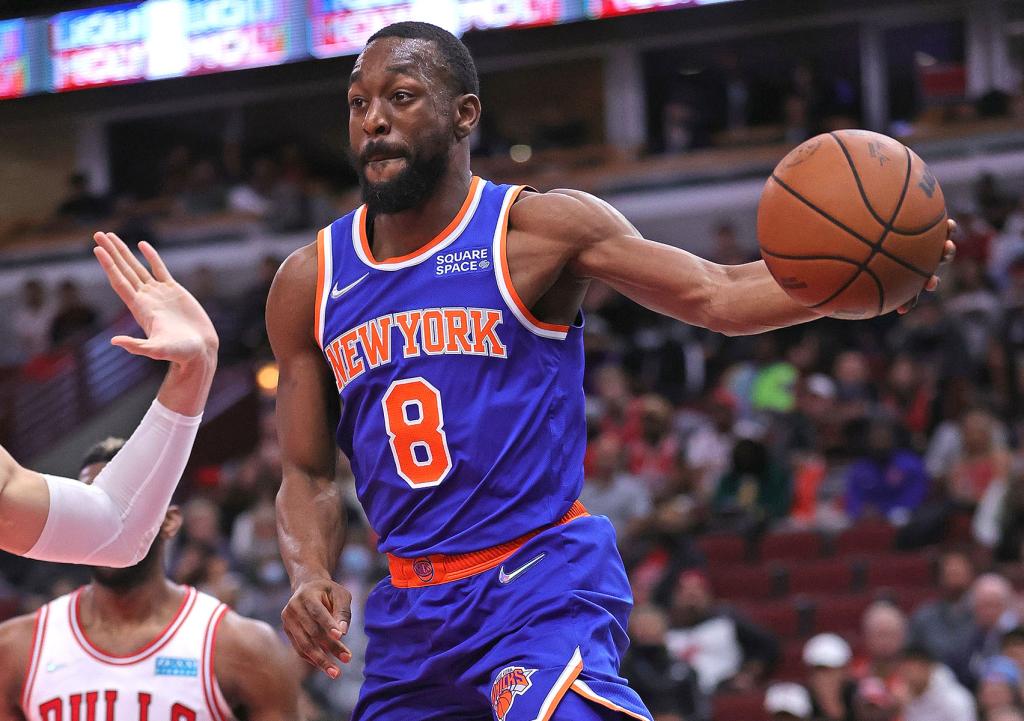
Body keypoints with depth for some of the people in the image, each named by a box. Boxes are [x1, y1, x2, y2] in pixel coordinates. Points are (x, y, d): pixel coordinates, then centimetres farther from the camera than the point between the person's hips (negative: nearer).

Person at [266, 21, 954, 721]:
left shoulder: (535, 229, -4)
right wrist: (312, 578, -9)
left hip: (542, 583, -5)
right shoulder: (310, 283, 7)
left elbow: (718, 295, -7)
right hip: (410, 610, 5)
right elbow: (309, 476, 11)